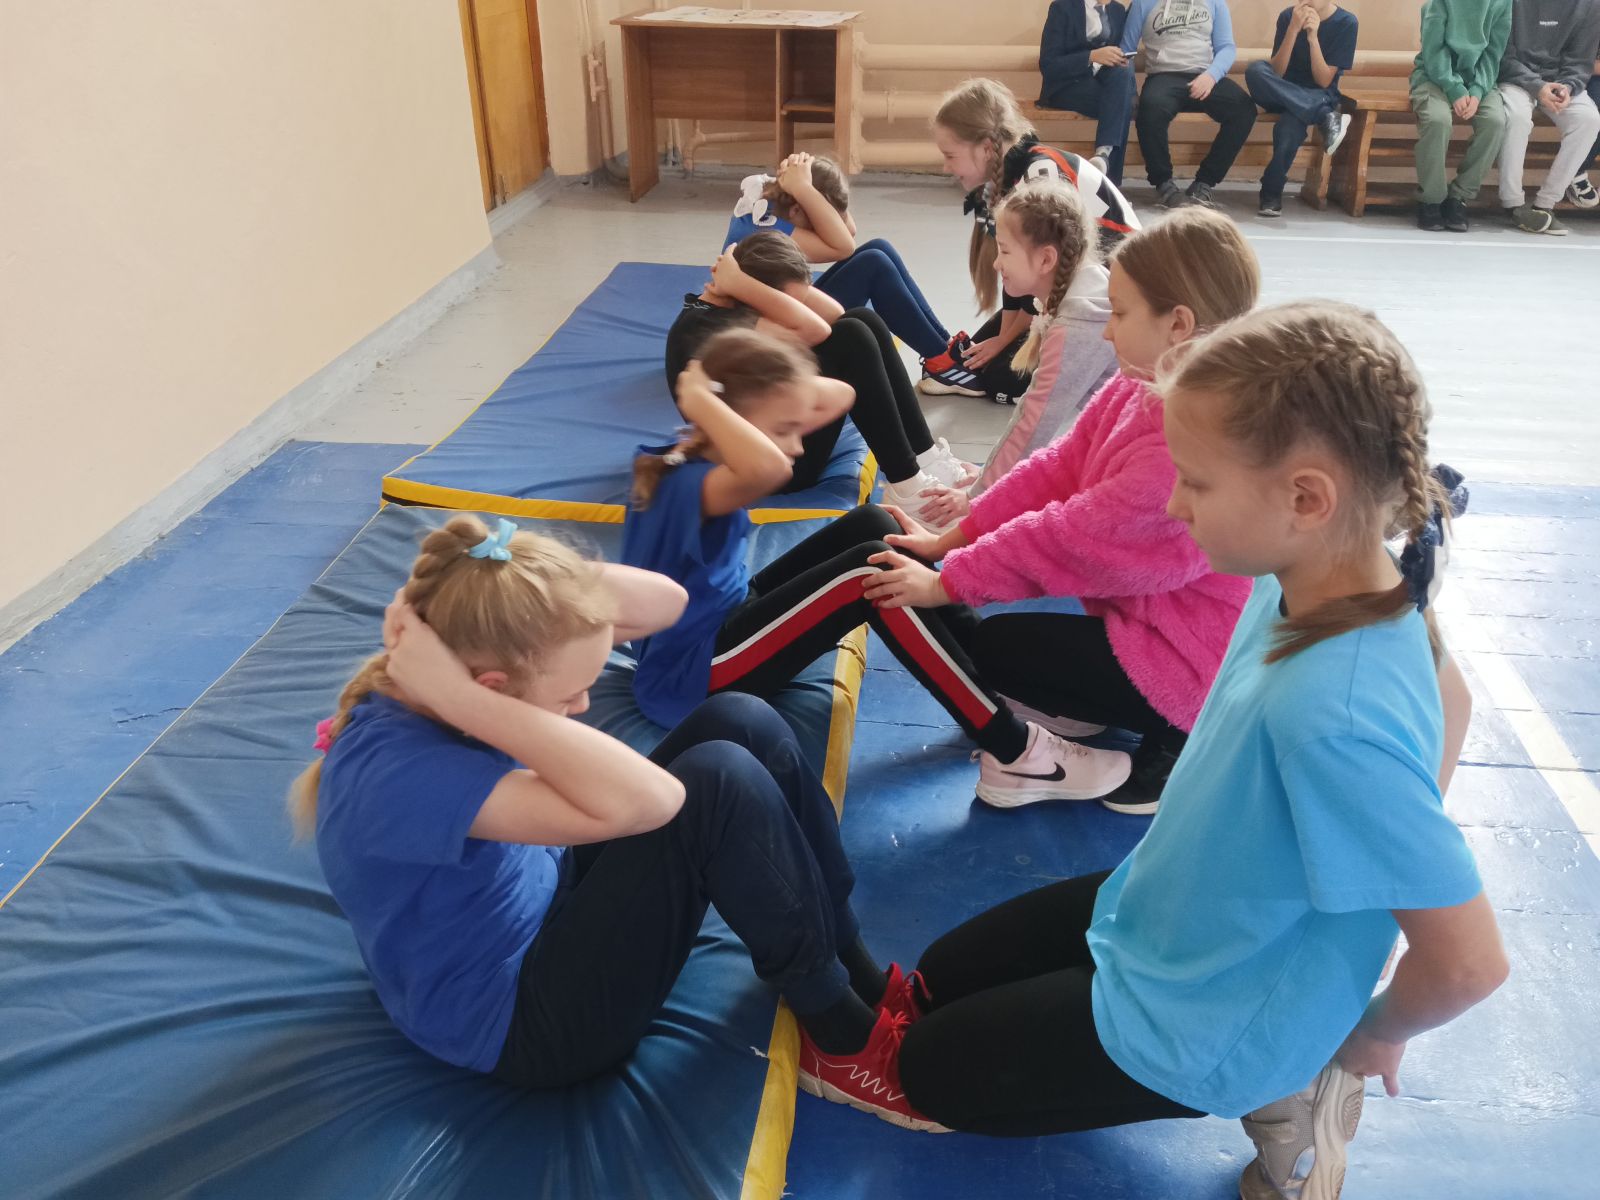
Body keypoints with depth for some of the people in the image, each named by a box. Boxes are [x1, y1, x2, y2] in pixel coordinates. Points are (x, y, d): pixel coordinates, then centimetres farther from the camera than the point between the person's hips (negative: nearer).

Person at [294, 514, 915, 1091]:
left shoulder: (485, 649, -11)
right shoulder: (393, 771, -35)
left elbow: (664, 601, -10)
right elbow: (637, 801, -46)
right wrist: (454, 695, -42)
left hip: (553, 895, 9)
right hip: (524, 1015, -8)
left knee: (741, 724, -7)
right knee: (718, 782, -27)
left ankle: (853, 964, 5)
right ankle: (838, 1023, -4)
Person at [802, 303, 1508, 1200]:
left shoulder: (1335, 714, -40)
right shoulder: (1314, 587, -14)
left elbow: (1471, 962, -31)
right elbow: (1446, 697, 8)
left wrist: (1370, 1037, -10)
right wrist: (1387, 844, 7)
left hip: (1202, 1027, -7)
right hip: (1171, 916, 8)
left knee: (929, 1068, 11)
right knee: (936, 981, 22)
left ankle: (1270, 1089, 11)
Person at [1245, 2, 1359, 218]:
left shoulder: (1346, 22, -8)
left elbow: (1323, 81, -13)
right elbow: (1276, 72, -12)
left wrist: (1313, 36, -22)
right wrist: (1294, 29, -23)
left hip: (1317, 97, -3)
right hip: (1283, 95, 3)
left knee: (1289, 125, -38)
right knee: (1255, 70, -31)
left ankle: (1272, 192, -21)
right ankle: (1326, 118, -30)